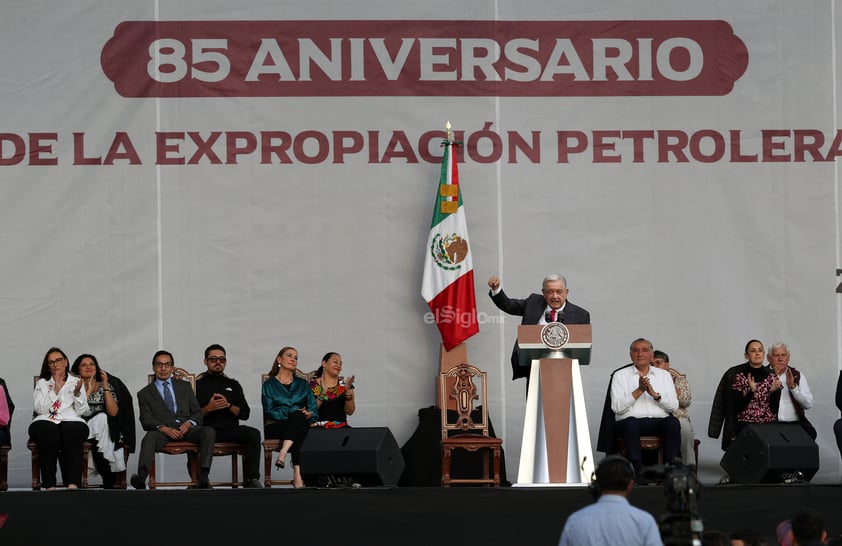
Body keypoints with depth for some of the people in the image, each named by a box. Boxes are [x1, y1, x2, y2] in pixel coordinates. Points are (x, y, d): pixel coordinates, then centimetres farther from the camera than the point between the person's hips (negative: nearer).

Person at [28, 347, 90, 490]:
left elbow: (81, 411, 9)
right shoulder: (42, 383, 21)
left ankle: (73, 484, -47)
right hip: (46, 421, 0)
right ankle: (49, 486, -39)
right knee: (48, 432, -38)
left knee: (73, 431, -38)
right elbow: (40, 409, 4)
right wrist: (55, 390, -2)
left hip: (71, 421, 0)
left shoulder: (76, 382, 21)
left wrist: (77, 393, -7)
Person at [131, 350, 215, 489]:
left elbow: (197, 412, 19)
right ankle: (141, 479, -60)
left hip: (186, 428, 2)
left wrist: (189, 423, -6)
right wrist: (163, 428, -16)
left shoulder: (184, 386, 26)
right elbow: (146, 420, 5)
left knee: (208, 432, -30)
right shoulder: (145, 393, 18)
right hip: (162, 430, -2)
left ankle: (203, 478, -40)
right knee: (149, 438, -37)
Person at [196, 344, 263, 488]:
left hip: (230, 429, 3)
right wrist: (208, 409, -13)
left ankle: (251, 479, -27)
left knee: (253, 433, -27)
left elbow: (245, 414, 13)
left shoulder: (233, 384, 22)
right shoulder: (198, 384, 12)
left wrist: (229, 406, -4)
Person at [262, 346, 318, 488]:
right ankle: (298, 475, -51)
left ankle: (283, 454, -56)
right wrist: (294, 412, -16)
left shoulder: (303, 384, 23)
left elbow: (314, 411, 13)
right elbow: (270, 411, -3)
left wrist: (309, 415, -13)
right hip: (275, 428, -2)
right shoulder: (269, 385, 13)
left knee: (297, 417, -36)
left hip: (301, 424, 2)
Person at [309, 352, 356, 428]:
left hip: (340, 427, 3)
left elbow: (350, 412, 4)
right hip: (318, 427, -3)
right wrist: (323, 394, -16)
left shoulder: (344, 384, 11)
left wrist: (348, 391, -9)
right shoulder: (313, 384, 5)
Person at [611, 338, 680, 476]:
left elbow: (674, 406, 7)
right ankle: (638, 470, -40)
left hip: (660, 421, 2)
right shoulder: (620, 375, 13)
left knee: (672, 422, -31)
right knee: (630, 423, -36)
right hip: (632, 422, -2)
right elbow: (617, 407, -1)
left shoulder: (664, 375, 19)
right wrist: (639, 391, -9)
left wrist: (655, 394, -9)